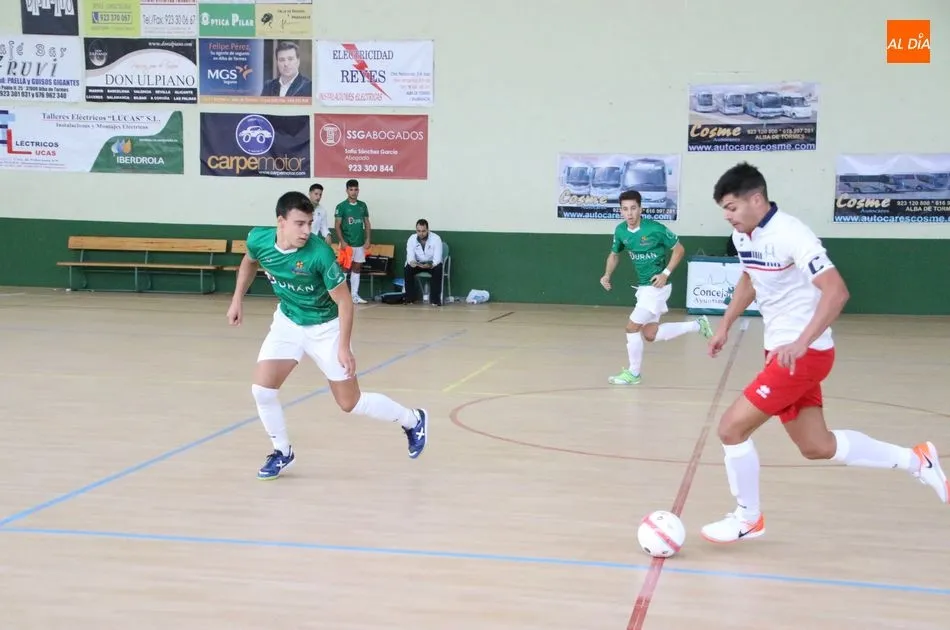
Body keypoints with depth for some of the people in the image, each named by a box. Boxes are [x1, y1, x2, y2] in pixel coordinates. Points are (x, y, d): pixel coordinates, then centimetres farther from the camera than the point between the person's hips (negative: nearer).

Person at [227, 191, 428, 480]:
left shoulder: (319, 253, -32)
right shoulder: (258, 240, -19)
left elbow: (344, 301, -22)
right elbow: (249, 262, 9)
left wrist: (344, 347, -23)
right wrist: (238, 299, 7)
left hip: (325, 328, -4)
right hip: (287, 322, 4)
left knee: (350, 403, 3)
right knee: (262, 390, -8)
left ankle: (413, 420, 27)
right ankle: (282, 452, 16)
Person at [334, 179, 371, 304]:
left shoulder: (363, 205, 8)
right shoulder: (341, 206, -5)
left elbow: (367, 223, 12)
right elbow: (337, 226, -7)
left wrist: (367, 240, 2)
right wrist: (342, 241, -16)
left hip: (360, 244, 5)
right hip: (347, 243, -5)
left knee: (357, 268, 8)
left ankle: (354, 295, 13)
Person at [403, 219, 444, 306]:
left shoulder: (436, 238, -22)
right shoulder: (411, 239, -13)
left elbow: (437, 258, -28)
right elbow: (410, 256, -18)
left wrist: (430, 265, -49)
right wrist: (411, 262, -43)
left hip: (432, 263, -2)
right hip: (418, 263, 3)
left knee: (437, 270, -35)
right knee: (407, 269, -26)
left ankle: (435, 299, -29)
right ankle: (410, 297, -14)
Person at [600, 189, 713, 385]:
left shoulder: (655, 229, -19)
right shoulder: (620, 231, -2)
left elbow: (679, 249, -8)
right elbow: (614, 254, 17)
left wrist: (666, 273, -17)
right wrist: (607, 275, 0)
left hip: (656, 286, -8)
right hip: (643, 287, 8)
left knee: (632, 327, -9)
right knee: (650, 335, 12)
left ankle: (633, 373, 9)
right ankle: (697, 325, 26)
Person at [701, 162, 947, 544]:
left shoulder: (790, 235, -22)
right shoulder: (742, 236, 4)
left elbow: (836, 292, -30)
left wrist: (800, 343, -38)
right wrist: (725, 326, 19)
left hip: (804, 354, -9)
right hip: (782, 352, 9)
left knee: (731, 427, -9)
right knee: (817, 446, 15)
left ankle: (748, 519, 11)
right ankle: (915, 460, 29)